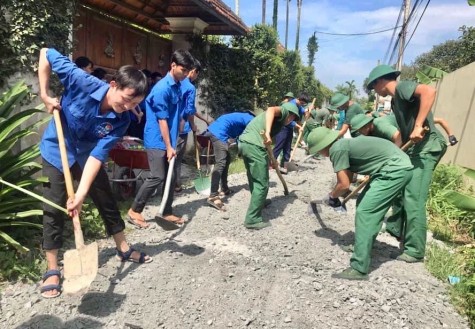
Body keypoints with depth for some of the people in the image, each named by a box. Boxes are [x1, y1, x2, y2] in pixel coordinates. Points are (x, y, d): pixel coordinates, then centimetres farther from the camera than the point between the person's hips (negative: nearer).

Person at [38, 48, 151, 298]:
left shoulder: (121, 121, -23)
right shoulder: (82, 83, -30)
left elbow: (97, 156, -27)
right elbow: (46, 54, -18)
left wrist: (81, 194, -35)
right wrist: (44, 95, -20)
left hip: (87, 156, 3)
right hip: (56, 152, -3)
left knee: (107, 202, 10)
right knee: (54, 210, -2)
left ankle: (123, 249, 30)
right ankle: (52, 271, 12)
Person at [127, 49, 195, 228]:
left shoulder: (178, 87, 10)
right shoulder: (162, 88, -17)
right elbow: (162, 120, -18)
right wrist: (168, 146, -17)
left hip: (169, 140, 9)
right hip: (157, 141, -8)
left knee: (170, 177, 11)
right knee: (157, 177, -7)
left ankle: (167, 212, 22)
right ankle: (134, 211, 8)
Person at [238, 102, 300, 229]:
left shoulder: (278, 119, 32)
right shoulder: (283, 110, 8)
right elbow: (271, 109, -17)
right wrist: (268, 133, -29)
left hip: (244, 142, 9)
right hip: (254, 145, -9)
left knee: (254, 179, 28)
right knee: (262, 184, -2)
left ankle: (259, 202, 49)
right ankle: (252, 219, 2)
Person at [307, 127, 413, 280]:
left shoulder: (337, 149, -13)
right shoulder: (344, 144, 15)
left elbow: (344, 185, -11)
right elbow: (346, 179, 25)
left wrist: (332, 196, 7)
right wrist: (335, 194, 25)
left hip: (396, 169, -10)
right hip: (398, 166, 10)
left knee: (365, 212, -13)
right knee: (363, 204, 20)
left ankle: (359, 269, -10)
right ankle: (362, 245, 35)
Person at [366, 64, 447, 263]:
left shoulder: (402, 87, -8)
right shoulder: (395, 100, 21)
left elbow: (429, 91, -29)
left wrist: (418, 126, -30)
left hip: (427, 147, -10)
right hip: (414, 149, 10)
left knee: (413, 198, -10)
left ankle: (415, 251, -1)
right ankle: (396, 228, 37)